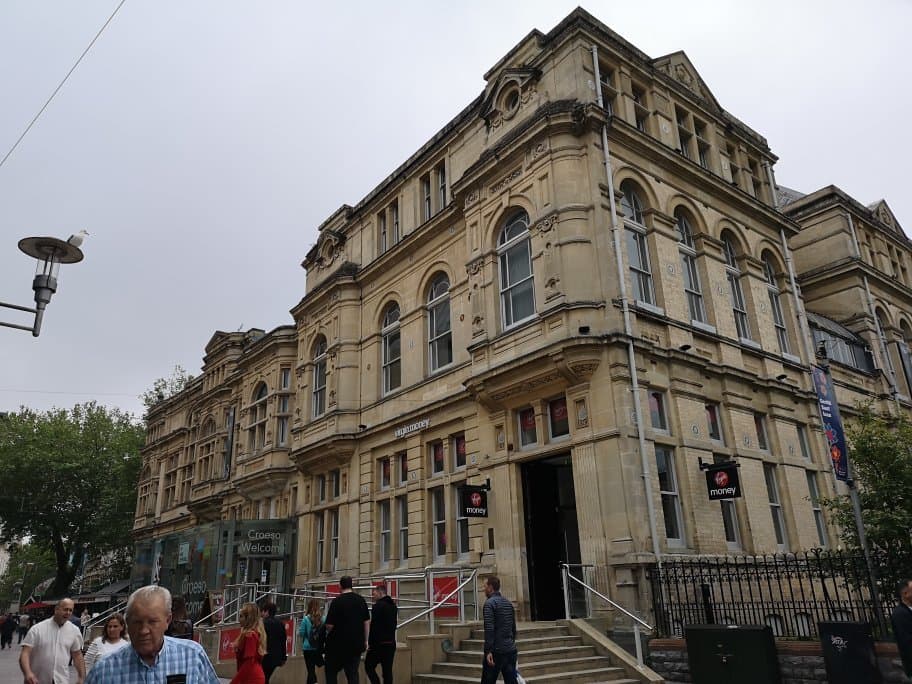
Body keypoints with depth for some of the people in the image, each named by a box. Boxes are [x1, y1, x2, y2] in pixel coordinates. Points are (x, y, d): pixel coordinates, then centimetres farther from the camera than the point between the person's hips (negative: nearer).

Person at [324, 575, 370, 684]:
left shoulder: (337, 601, -12)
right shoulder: (361, 600, 1)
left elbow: (329, 625, -13)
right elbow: (367, 622, 4)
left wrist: (328, 634, 8)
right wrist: (365, 640, 12)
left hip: (338, 643, -4)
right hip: (357, 643, 4)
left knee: (331, 672, 14)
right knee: (353, 673, 10)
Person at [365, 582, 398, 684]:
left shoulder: (378, 606, -14)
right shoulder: (393, 606, 12)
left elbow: (374, 627, -16)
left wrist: (370, 643, -10)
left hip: (379, 644, -7)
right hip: (391, 643, 7)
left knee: (369, 666, 7)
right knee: (387, 671, 9)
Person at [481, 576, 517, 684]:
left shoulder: (490, 603, -10)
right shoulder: (509, 603, 13)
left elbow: (489, 629, -18)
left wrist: (488, 651, -20)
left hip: (496, 651, -7)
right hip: (511, 651, 7)